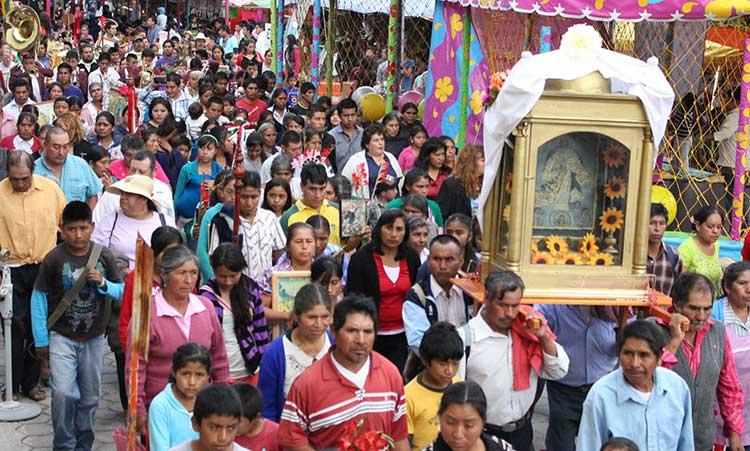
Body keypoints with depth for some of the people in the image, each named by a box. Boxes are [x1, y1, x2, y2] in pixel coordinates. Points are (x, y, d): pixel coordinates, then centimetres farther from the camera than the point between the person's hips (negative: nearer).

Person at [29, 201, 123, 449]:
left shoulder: (104, 256, -5)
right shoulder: (54, 259, -10)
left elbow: (122, 292, 2)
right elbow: (38, 298, -3)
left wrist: (102, 283, -20)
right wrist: (41, 340, -1)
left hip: (94, 338, 3)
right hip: (61, 337, -2)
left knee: (90, 396, 11)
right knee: (63, 393, -15)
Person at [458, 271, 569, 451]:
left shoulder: (527, 330, -3)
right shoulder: (466, 338, -18)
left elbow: (558, 372, 1)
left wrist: (544, 337, -13)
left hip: (522, 431, 5)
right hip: (484, 435, -4)